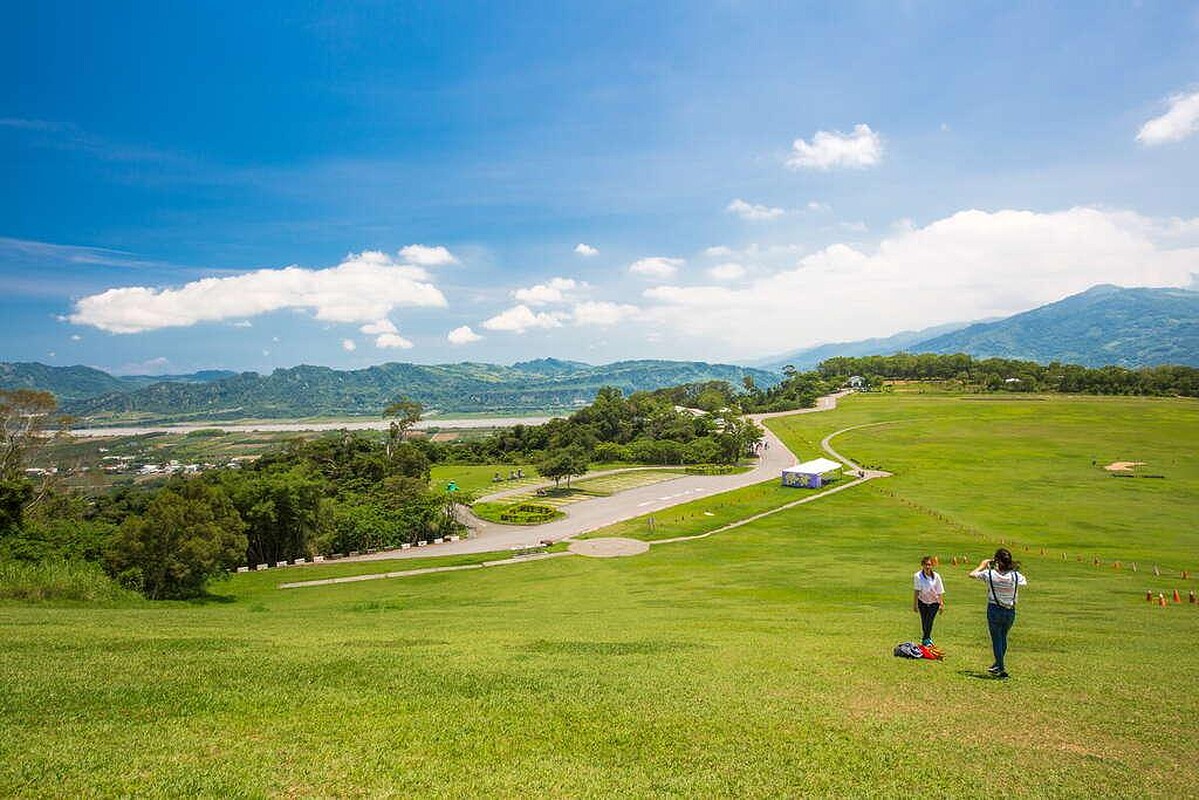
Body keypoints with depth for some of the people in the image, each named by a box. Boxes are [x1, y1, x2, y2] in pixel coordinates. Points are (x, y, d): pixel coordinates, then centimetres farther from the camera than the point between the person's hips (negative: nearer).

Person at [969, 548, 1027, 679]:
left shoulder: (990, 574, -13)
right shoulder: (1016, 575, -9)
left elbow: (972, 574, 1)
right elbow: (1025, 583, 14)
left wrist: (982, 565, 16)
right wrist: (1014, 568, 18)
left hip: (994, 610, -3)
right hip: (1010, 611, 3)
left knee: (996, 639, 8)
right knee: (1003, 637, 22)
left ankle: (1001, 668, 5)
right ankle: (998, 664, 37)